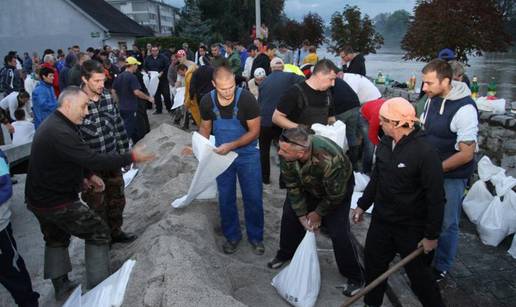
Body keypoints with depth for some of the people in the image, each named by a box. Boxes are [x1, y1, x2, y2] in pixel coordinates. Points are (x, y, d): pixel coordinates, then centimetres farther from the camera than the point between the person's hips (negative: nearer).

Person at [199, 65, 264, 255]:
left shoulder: (246, 99, -23)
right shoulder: (207, 102, -13)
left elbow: (255, 131, -17)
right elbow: (205, 127, 3)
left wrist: (231, 146, -27)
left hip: (247, 155, -2)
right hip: (222, 156, 3)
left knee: (253, 198, 7)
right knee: (225, 199, 13)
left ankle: (255, 237, 29)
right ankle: (232, 236, 33)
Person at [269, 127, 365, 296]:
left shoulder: (330, 160, -45)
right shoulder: (286, 154, -30)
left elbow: (335, 196, -26)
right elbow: (292, 186, -14)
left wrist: (318, 213, -11)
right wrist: (302, 215, -13)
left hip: (339, 188, -5)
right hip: (306, 186, 5)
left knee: (338, 232, -11)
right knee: (290, 216, 6)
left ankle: (354, 277, 11)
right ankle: (285, 254, 33)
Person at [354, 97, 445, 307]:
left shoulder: (425, 152, -23)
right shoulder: (384, 144, -1)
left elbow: (436, 198, -20)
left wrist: (432, 235, -16)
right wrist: (362, 205, 17)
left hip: (411, 227, -7)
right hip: (381, 219, 7)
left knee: (418, 273, 9)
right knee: (373, 265, 18)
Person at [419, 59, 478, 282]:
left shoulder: (464, 109, -24)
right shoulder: (433, 98, -2)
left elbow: (466, 154, -22)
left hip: (452, 176, -6)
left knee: (446, 223, 9)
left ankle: (441, 267, 28)